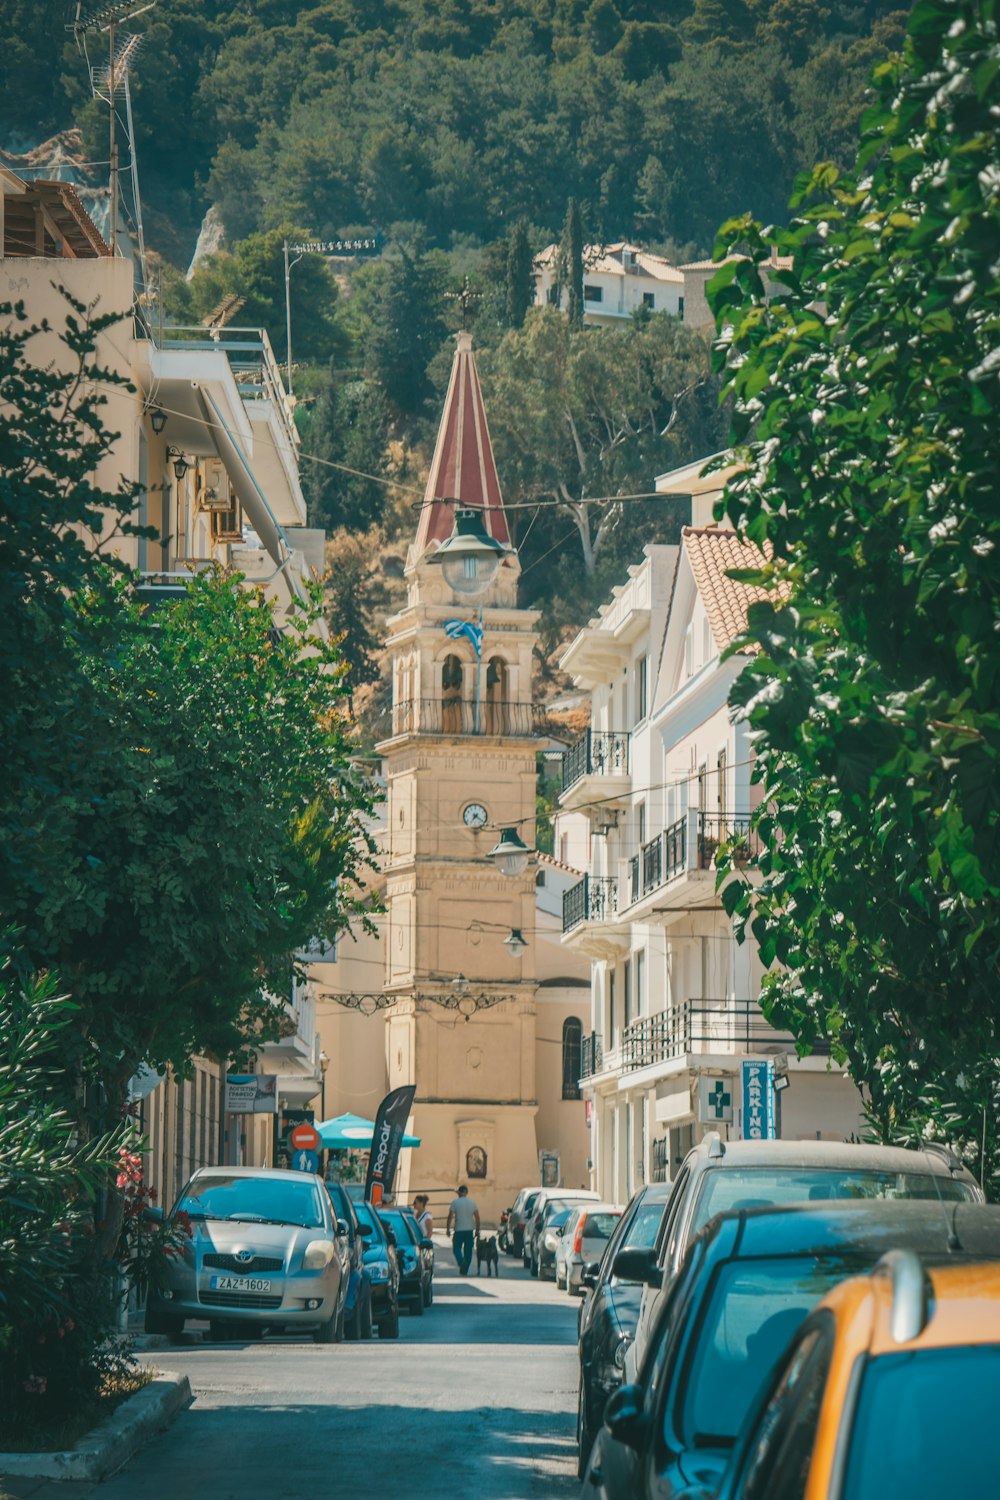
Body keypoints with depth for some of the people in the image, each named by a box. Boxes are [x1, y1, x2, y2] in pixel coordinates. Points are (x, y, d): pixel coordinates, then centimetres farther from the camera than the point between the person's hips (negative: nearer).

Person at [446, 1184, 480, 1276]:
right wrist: (477, 1230, 11)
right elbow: (477, 1217, 3)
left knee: (457, 1247, 8)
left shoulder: (455, 1202, -5)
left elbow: (450, 1216, -8)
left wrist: (448, 1229, 0)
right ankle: (465, 1271, 12)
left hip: (459, 1230, -3)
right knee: (468, 1250, 9)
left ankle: (461, 1262, -19)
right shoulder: (472, 1202, 2)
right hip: (470, 1230, 3)